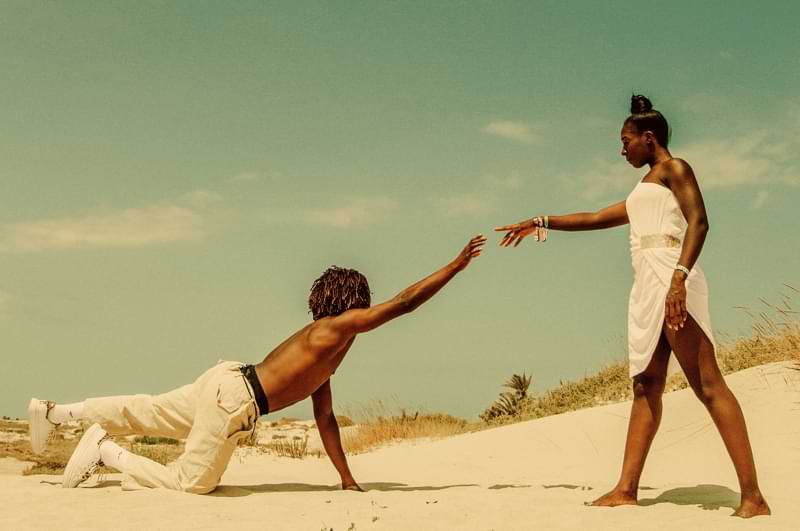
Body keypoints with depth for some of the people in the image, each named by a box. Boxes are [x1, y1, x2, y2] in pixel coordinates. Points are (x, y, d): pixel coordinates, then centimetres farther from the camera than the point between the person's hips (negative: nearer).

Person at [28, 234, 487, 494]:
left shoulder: (323, 347, 19)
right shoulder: (342, 325, -7)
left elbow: (325, 418, 20)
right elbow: (404, 302, -12)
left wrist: (347, 478, 19)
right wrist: (458, 265, -7)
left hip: (227, 380, 9)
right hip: (234, 397, -9)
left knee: (145, 413, 21)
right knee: (192, 483, -2)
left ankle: (55, 412, 28)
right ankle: (106, 451, 4)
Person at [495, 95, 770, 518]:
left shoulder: (674, 169, 4)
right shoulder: (643, 191, 30)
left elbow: (698, 221, -12)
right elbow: (595, 218, 38)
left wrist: (679, 276, -26)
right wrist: (542, 223, 37)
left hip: (670, 277, -9)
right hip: (647, 286, 9)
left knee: (707, 384, -14)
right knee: (646, 387, 2)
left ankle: (752, 495, -16)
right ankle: (626, 489, -1)